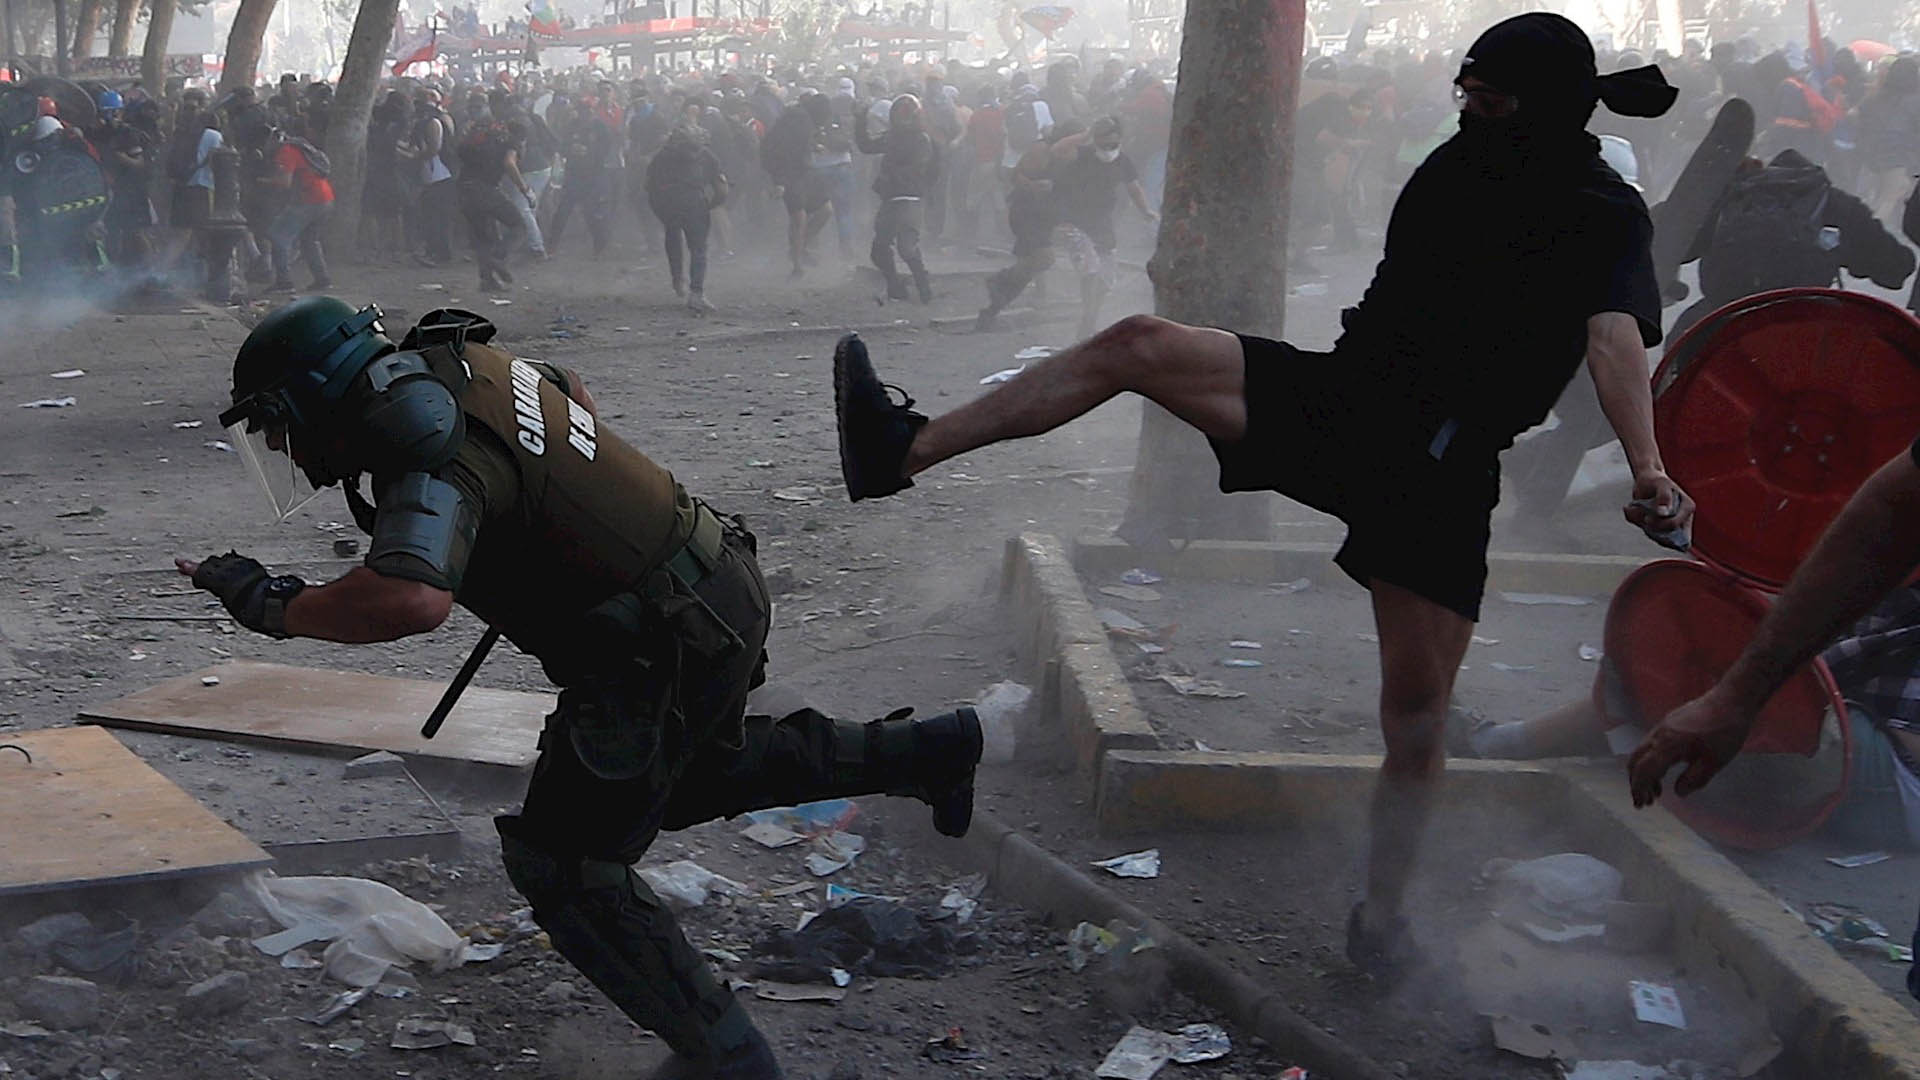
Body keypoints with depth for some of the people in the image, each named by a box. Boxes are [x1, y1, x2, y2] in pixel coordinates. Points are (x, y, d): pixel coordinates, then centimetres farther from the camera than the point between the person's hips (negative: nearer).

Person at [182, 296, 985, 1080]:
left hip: (663, 653, -10)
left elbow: (411, 600, -43)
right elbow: (572, 389, 25)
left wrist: (276, 607, -28)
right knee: (694, 781, 33)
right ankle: (923, 751, 36)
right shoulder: (454, 363, 4)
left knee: (563, 867, 2)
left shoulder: (433, 447, -25)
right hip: (721, 592, 10)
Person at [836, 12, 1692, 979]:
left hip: (1440, 477, -5)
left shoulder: (1603, 215, -9)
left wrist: (1647, 469, -42)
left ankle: (1380, 917, 15)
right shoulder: (1459, 166, 11)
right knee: (1137, 345, -12)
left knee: (1416, 715, -5)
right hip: (1335, 400, 5)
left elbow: (1615, 337, -27)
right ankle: (906, 447, -14)